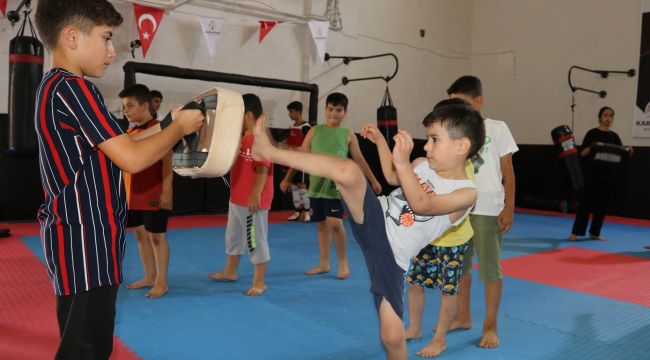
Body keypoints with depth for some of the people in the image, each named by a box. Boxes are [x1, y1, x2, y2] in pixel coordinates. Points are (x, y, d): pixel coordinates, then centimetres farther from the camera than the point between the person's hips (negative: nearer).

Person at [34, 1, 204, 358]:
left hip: (74, 233, 10)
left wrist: (170, 127, 9)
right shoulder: (73, 88, -17)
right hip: (85, 238, -10)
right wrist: (180, 127, -6)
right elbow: (132, 158, -21)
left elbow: (113, 150, 13)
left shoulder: (52, 87, 14)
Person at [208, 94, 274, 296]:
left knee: (256, 240, 0)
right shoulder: (242, 138, 13)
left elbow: (263, 170, -23)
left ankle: (259, 282, 12)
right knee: (233, 236, 23)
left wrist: (255, 195, -27)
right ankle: (230, 272, 41)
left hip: (253, 201, -10)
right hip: (236, 198, 11)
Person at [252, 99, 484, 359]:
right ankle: (271, 153, -21)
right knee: (348, 170, -26)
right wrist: (380, 140, 21)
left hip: (392, 254, -3)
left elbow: (421, 205, -26)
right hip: (374, 220, 3)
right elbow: (393, 178, 28)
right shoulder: (423, 164, 9)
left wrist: (403, 163, -37)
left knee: (392, 336, -8)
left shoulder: (466, 193, -9)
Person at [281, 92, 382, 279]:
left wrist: (373, 181, 8)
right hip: (316, 186, 3)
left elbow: (359, 160, 8)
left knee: (335, 223, -14)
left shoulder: (348, 134, 2)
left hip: (336, 186, -3)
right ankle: (324, 263, 25)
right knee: (322, 224, 11)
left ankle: (343, 263, 5)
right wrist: (287, 179, 6)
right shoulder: (315, 131, 6)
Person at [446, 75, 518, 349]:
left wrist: (509, 208, -7)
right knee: (459, 265, 13)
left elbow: (508, 172, -2)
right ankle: (463, 317, 30)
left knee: (490, 268, 4)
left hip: (487, 211, -4)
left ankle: (490, 326, 16)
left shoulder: (497, 129, -2)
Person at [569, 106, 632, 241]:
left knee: (603, 205, 8)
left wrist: (628, 151, -11)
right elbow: (583, 153, -8)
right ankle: (575, 232, -2)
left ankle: (594, 233, 19)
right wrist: (592, 147, -26)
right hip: (592, 174, -5)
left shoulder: (614, 136, 11)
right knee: (586, 203, -8)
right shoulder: (592, 133, -4)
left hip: (608, 175, 5)